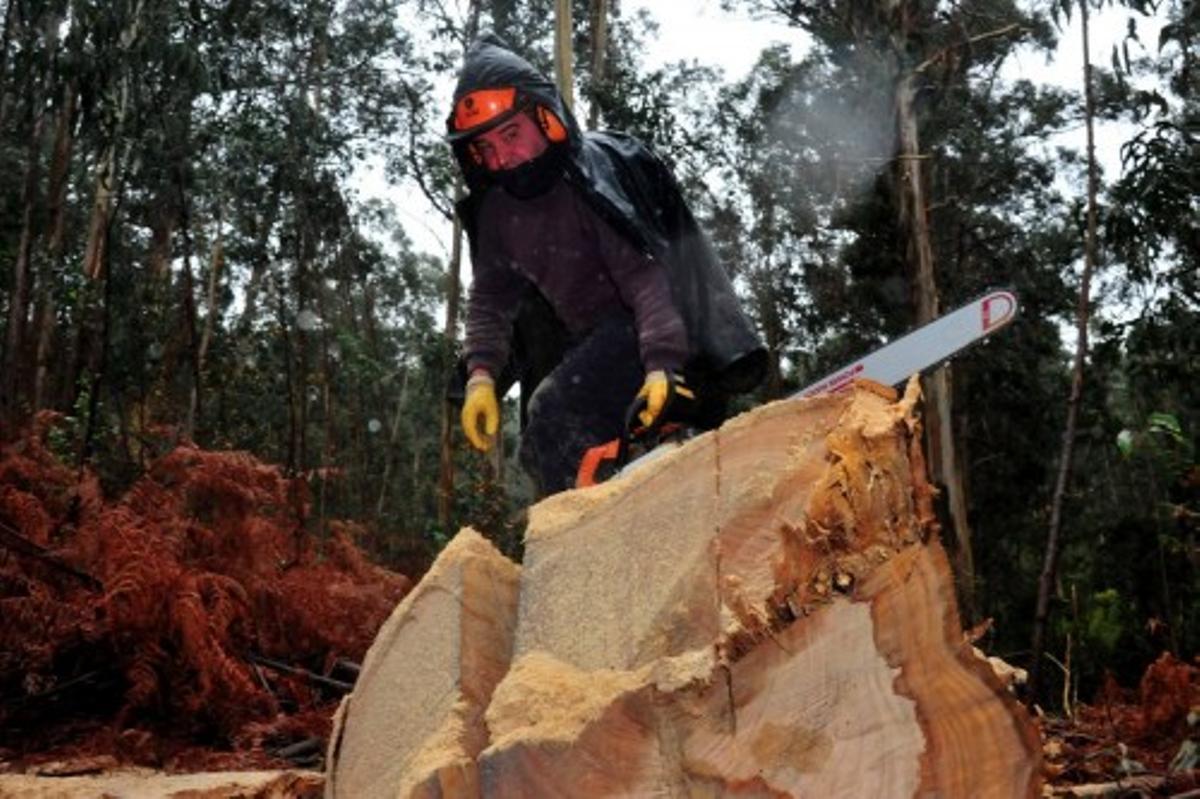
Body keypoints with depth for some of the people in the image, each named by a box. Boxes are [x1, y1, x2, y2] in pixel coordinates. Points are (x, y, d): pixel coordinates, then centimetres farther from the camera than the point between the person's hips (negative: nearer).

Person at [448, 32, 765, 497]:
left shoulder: (599, 172, -21)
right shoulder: (495, 208, 1)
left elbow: (645, 275, -28)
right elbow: (490, 298, 2)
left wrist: (662, 363, -39)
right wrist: (481, 373, -14)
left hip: (651, 333, -8)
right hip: (583, 343, 8)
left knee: (554, 416, -26)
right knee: (540, 451, 7)